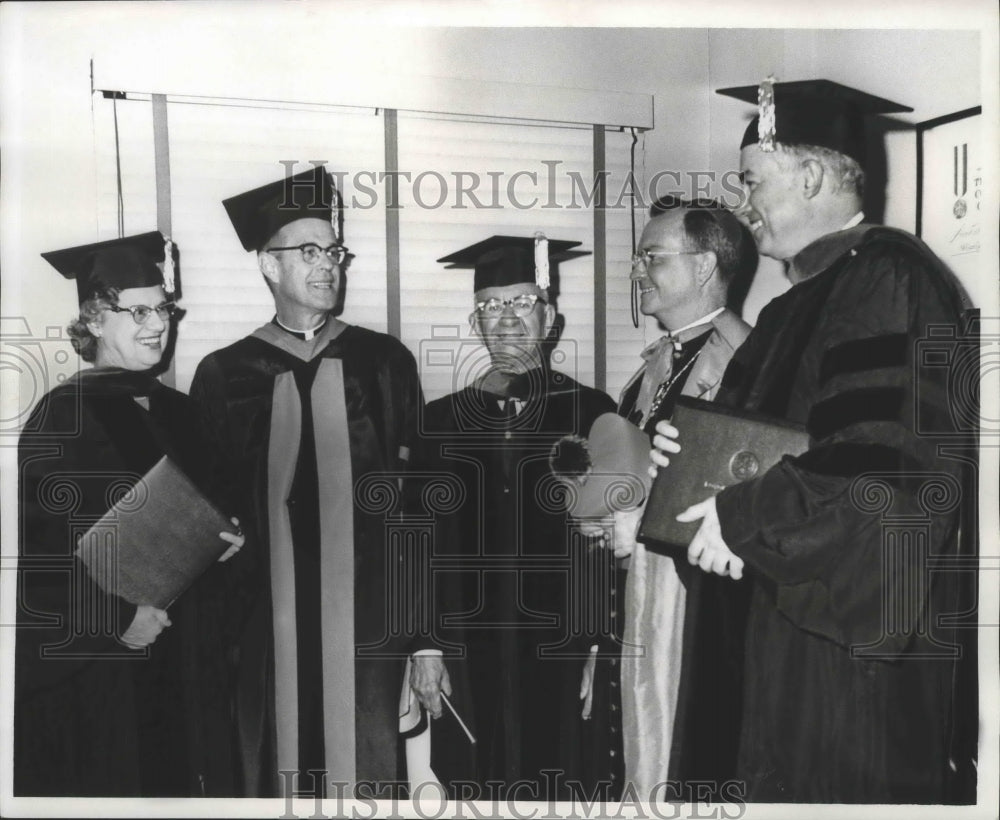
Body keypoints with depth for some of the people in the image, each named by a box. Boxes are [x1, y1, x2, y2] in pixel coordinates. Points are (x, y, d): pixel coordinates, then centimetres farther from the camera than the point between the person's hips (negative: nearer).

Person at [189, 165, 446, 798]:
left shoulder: (385, 362, 3)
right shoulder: (224, 376, 3)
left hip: (368, 634, 0)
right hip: (265, 640, 0)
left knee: (367, 784, 7)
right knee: (275, 784, 9)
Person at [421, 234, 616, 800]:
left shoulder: (592, 413, 0)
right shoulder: (442, 419, 5)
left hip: (563, 647, -1)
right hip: (471, 649, 2)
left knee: (556, 781, 5)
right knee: (485, 785, 7)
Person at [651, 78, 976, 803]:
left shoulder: (889, 278, -15)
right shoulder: (796, 303, 13)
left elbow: (896, 466, -25)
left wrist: (743, 519, -19)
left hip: (865, 633, -9)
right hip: (791, 621, 9)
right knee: (785, 783, 17)